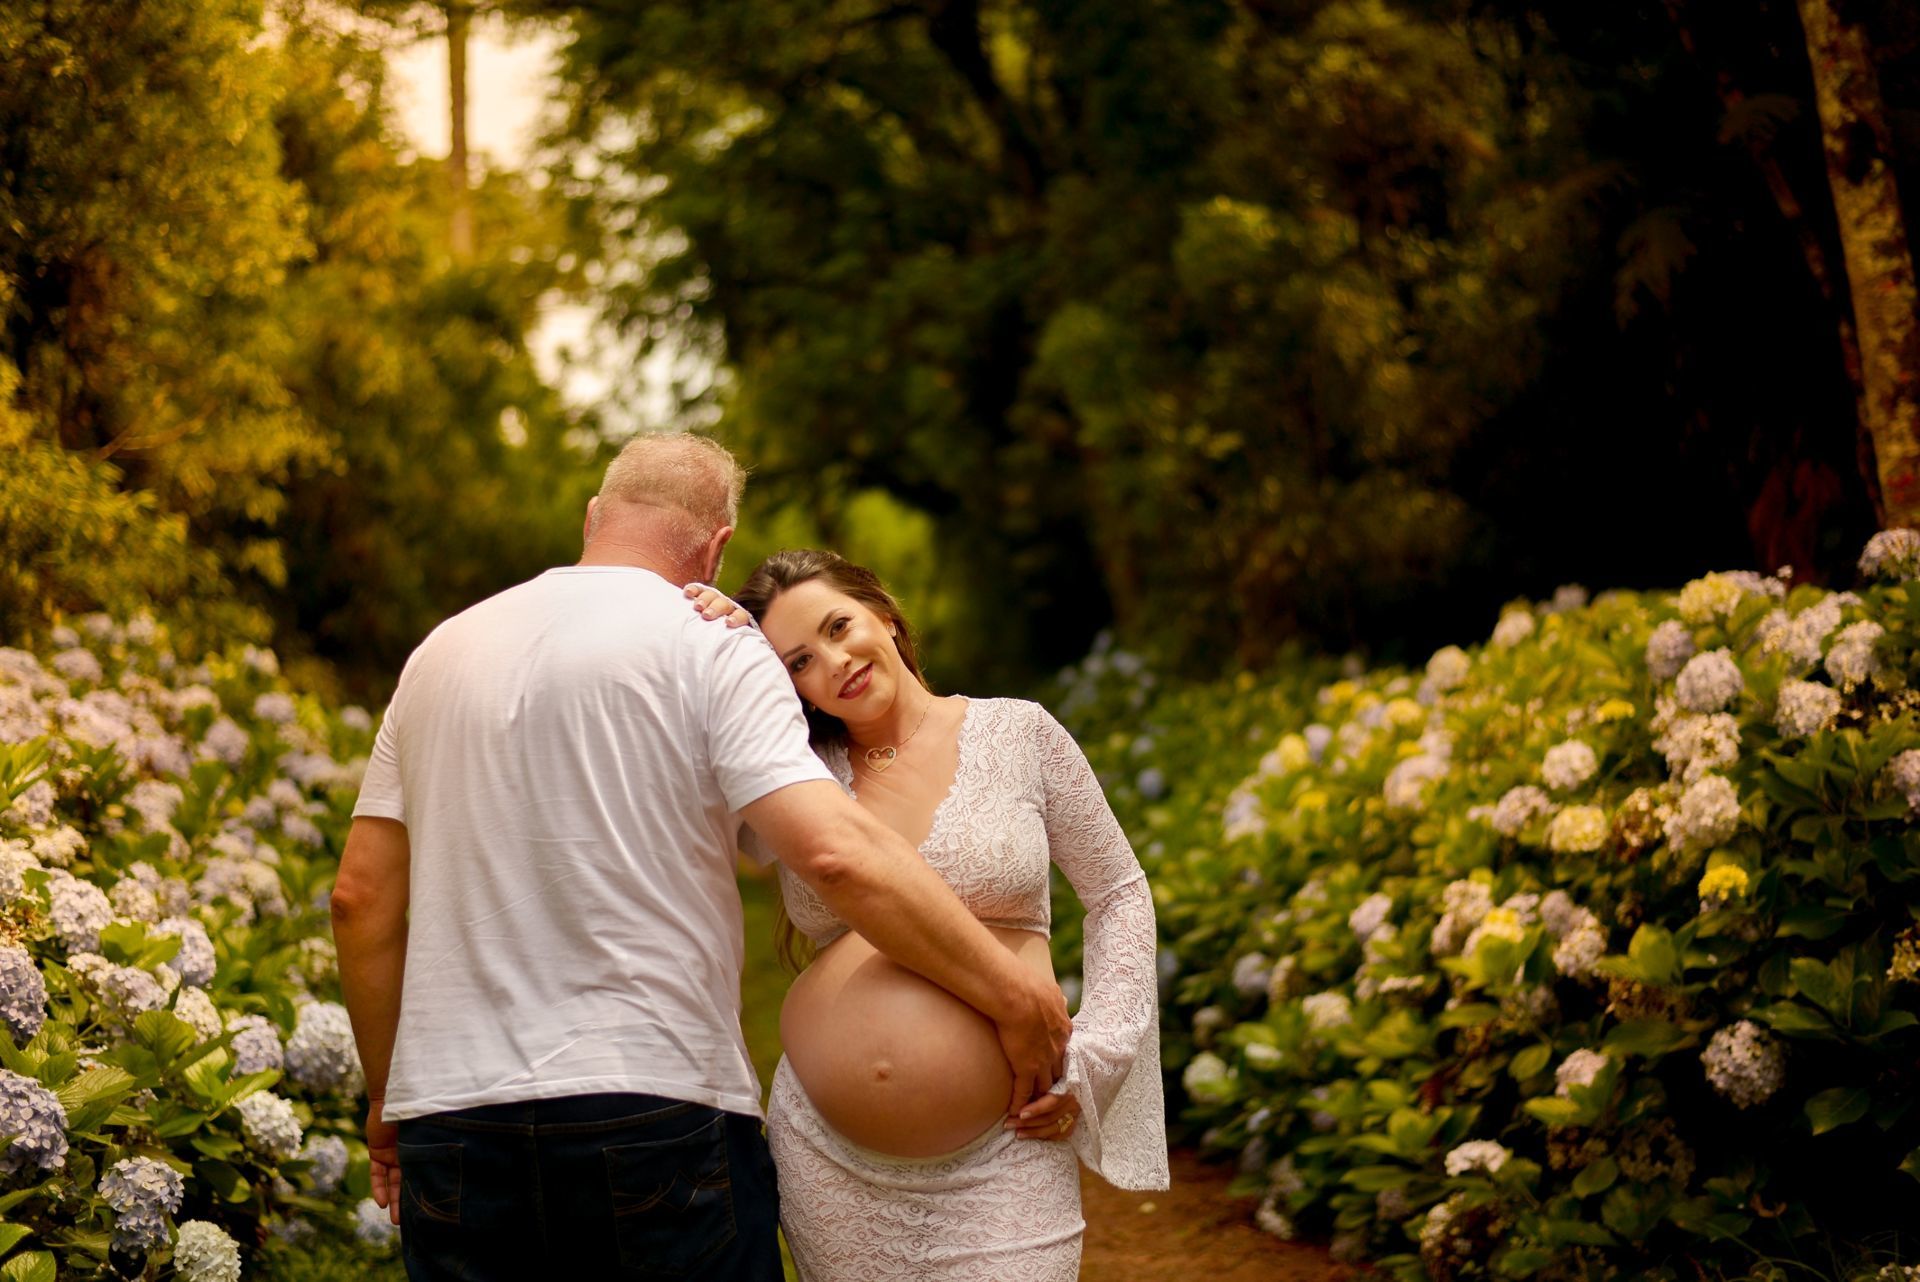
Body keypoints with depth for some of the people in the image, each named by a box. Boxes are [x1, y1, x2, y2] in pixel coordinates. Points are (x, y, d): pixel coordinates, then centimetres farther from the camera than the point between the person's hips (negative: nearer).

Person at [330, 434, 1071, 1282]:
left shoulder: (441, 651, 13)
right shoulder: (711, 647, -3)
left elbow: (361, 896, 13)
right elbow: (833, 852, -16)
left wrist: (387, 1102, 21)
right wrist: (1015, 996, -10)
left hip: (450, 1125, 5)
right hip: (654, 1110, -4)